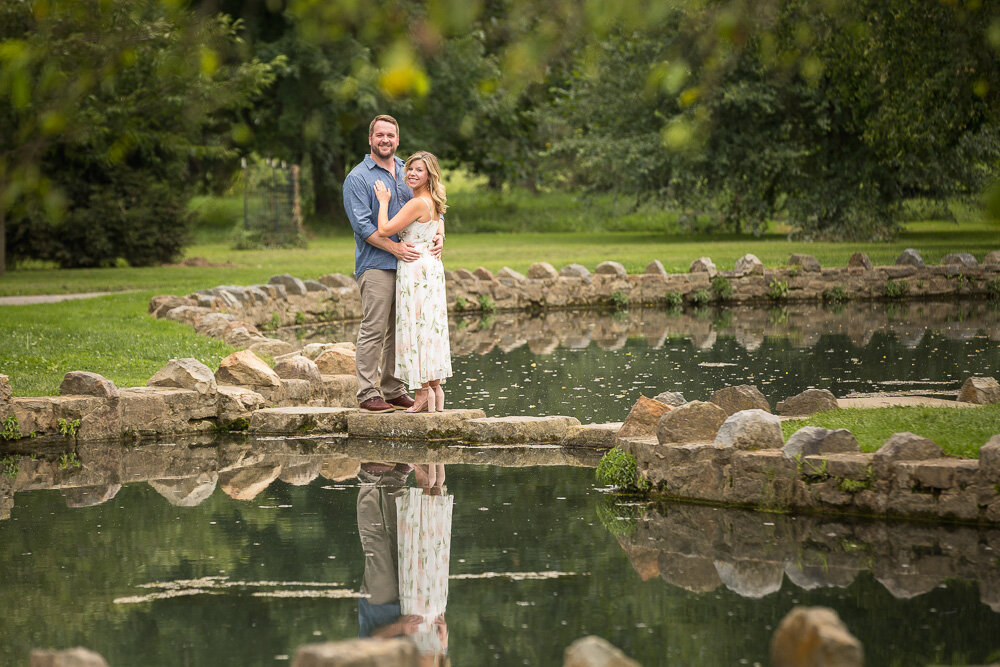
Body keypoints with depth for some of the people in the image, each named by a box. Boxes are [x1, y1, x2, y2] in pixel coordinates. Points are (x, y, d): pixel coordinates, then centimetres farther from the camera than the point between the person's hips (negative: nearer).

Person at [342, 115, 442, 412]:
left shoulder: (408, 173, 16)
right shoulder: (358, 178, -2)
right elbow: (361, 223, -11)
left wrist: (438, 235, -3)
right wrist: (393, 247, -20)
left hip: (408, 263, 6)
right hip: (376, 265, -6)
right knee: (373, 330, -9)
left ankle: (393, 390, 15)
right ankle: (368, 393, -7)